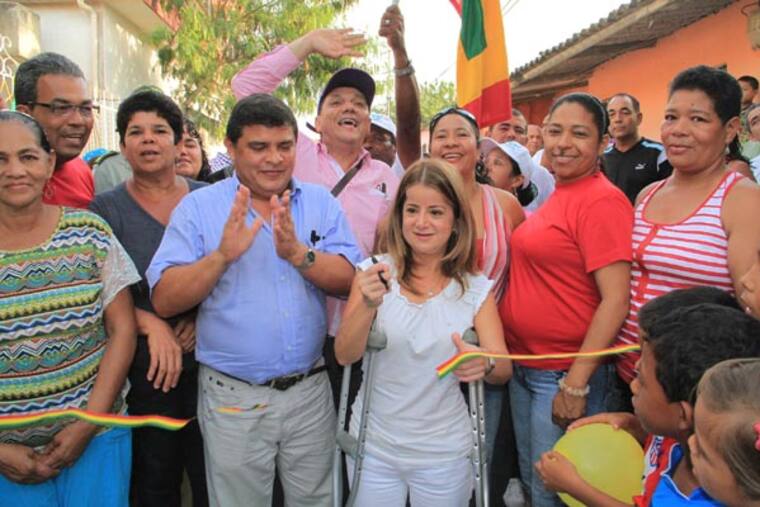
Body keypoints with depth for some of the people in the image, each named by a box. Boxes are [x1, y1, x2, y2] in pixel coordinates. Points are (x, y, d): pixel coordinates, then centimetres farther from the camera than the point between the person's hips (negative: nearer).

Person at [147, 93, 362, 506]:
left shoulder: (321, 203, 2)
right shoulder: (198, 206, -5)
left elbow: (350, 282, -8)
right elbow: (164, 301, -11)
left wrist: (297, 253, -24)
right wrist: (222, 255, -26)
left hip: (311, 391, 2)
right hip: (233, 399, -2)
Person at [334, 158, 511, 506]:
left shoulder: (476, 289, -6)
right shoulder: (373, 271, -7)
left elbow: (504, 370, -8)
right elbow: (344, 356, -13)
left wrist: (484, 364, -30)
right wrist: (368, 304, -31)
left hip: (444, 452, 0)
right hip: (373, 445, 0)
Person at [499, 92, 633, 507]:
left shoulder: (602, 200, -16)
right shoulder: (556, 196, 8)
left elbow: (616, 301, -21)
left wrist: (576, 383, -22)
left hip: (565, 375, -8)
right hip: (523, 365, 8)